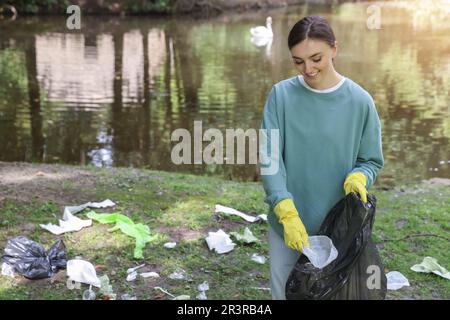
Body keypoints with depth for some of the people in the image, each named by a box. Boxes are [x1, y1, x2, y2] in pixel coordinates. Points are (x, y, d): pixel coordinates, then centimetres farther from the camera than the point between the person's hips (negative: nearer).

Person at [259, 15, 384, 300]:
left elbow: (372, 161, 1)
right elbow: (269, 158, -11)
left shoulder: (359, 101, -7)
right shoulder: (281, 95, -7)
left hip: (338, 225, -1)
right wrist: (287, 213, -23)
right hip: (286, 223, 1)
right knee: (284, 292, 13)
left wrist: (358, 177, -22)